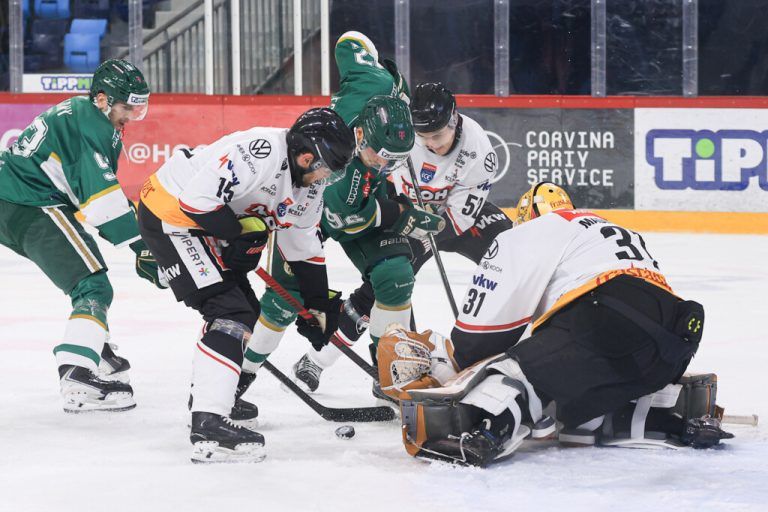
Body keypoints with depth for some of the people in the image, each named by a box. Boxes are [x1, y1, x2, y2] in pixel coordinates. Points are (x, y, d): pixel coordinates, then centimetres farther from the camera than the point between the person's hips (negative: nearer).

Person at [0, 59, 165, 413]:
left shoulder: (78, 113, 21)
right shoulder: (91, 125, -12)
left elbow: (90, 192, 23)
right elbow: (103, 196, -20)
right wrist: (143, 248, -19)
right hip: (32, 208, -11)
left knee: (87, 280, 27)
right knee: (94, 287, -14)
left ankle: (100, 359, 35)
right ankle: (78, 382, -27)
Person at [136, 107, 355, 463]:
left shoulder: (309, 184, 4)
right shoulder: (260, 152, -28)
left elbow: (302, 244, 17)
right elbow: (198, 197, -31)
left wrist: (319, 303, 17)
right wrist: (240, 234, -20)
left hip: (206, 224, 10)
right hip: (170, 212, -10)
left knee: (246, 312, 18)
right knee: (230, 313, -20)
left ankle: (209, 391, 39)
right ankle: (208, 425, -28)